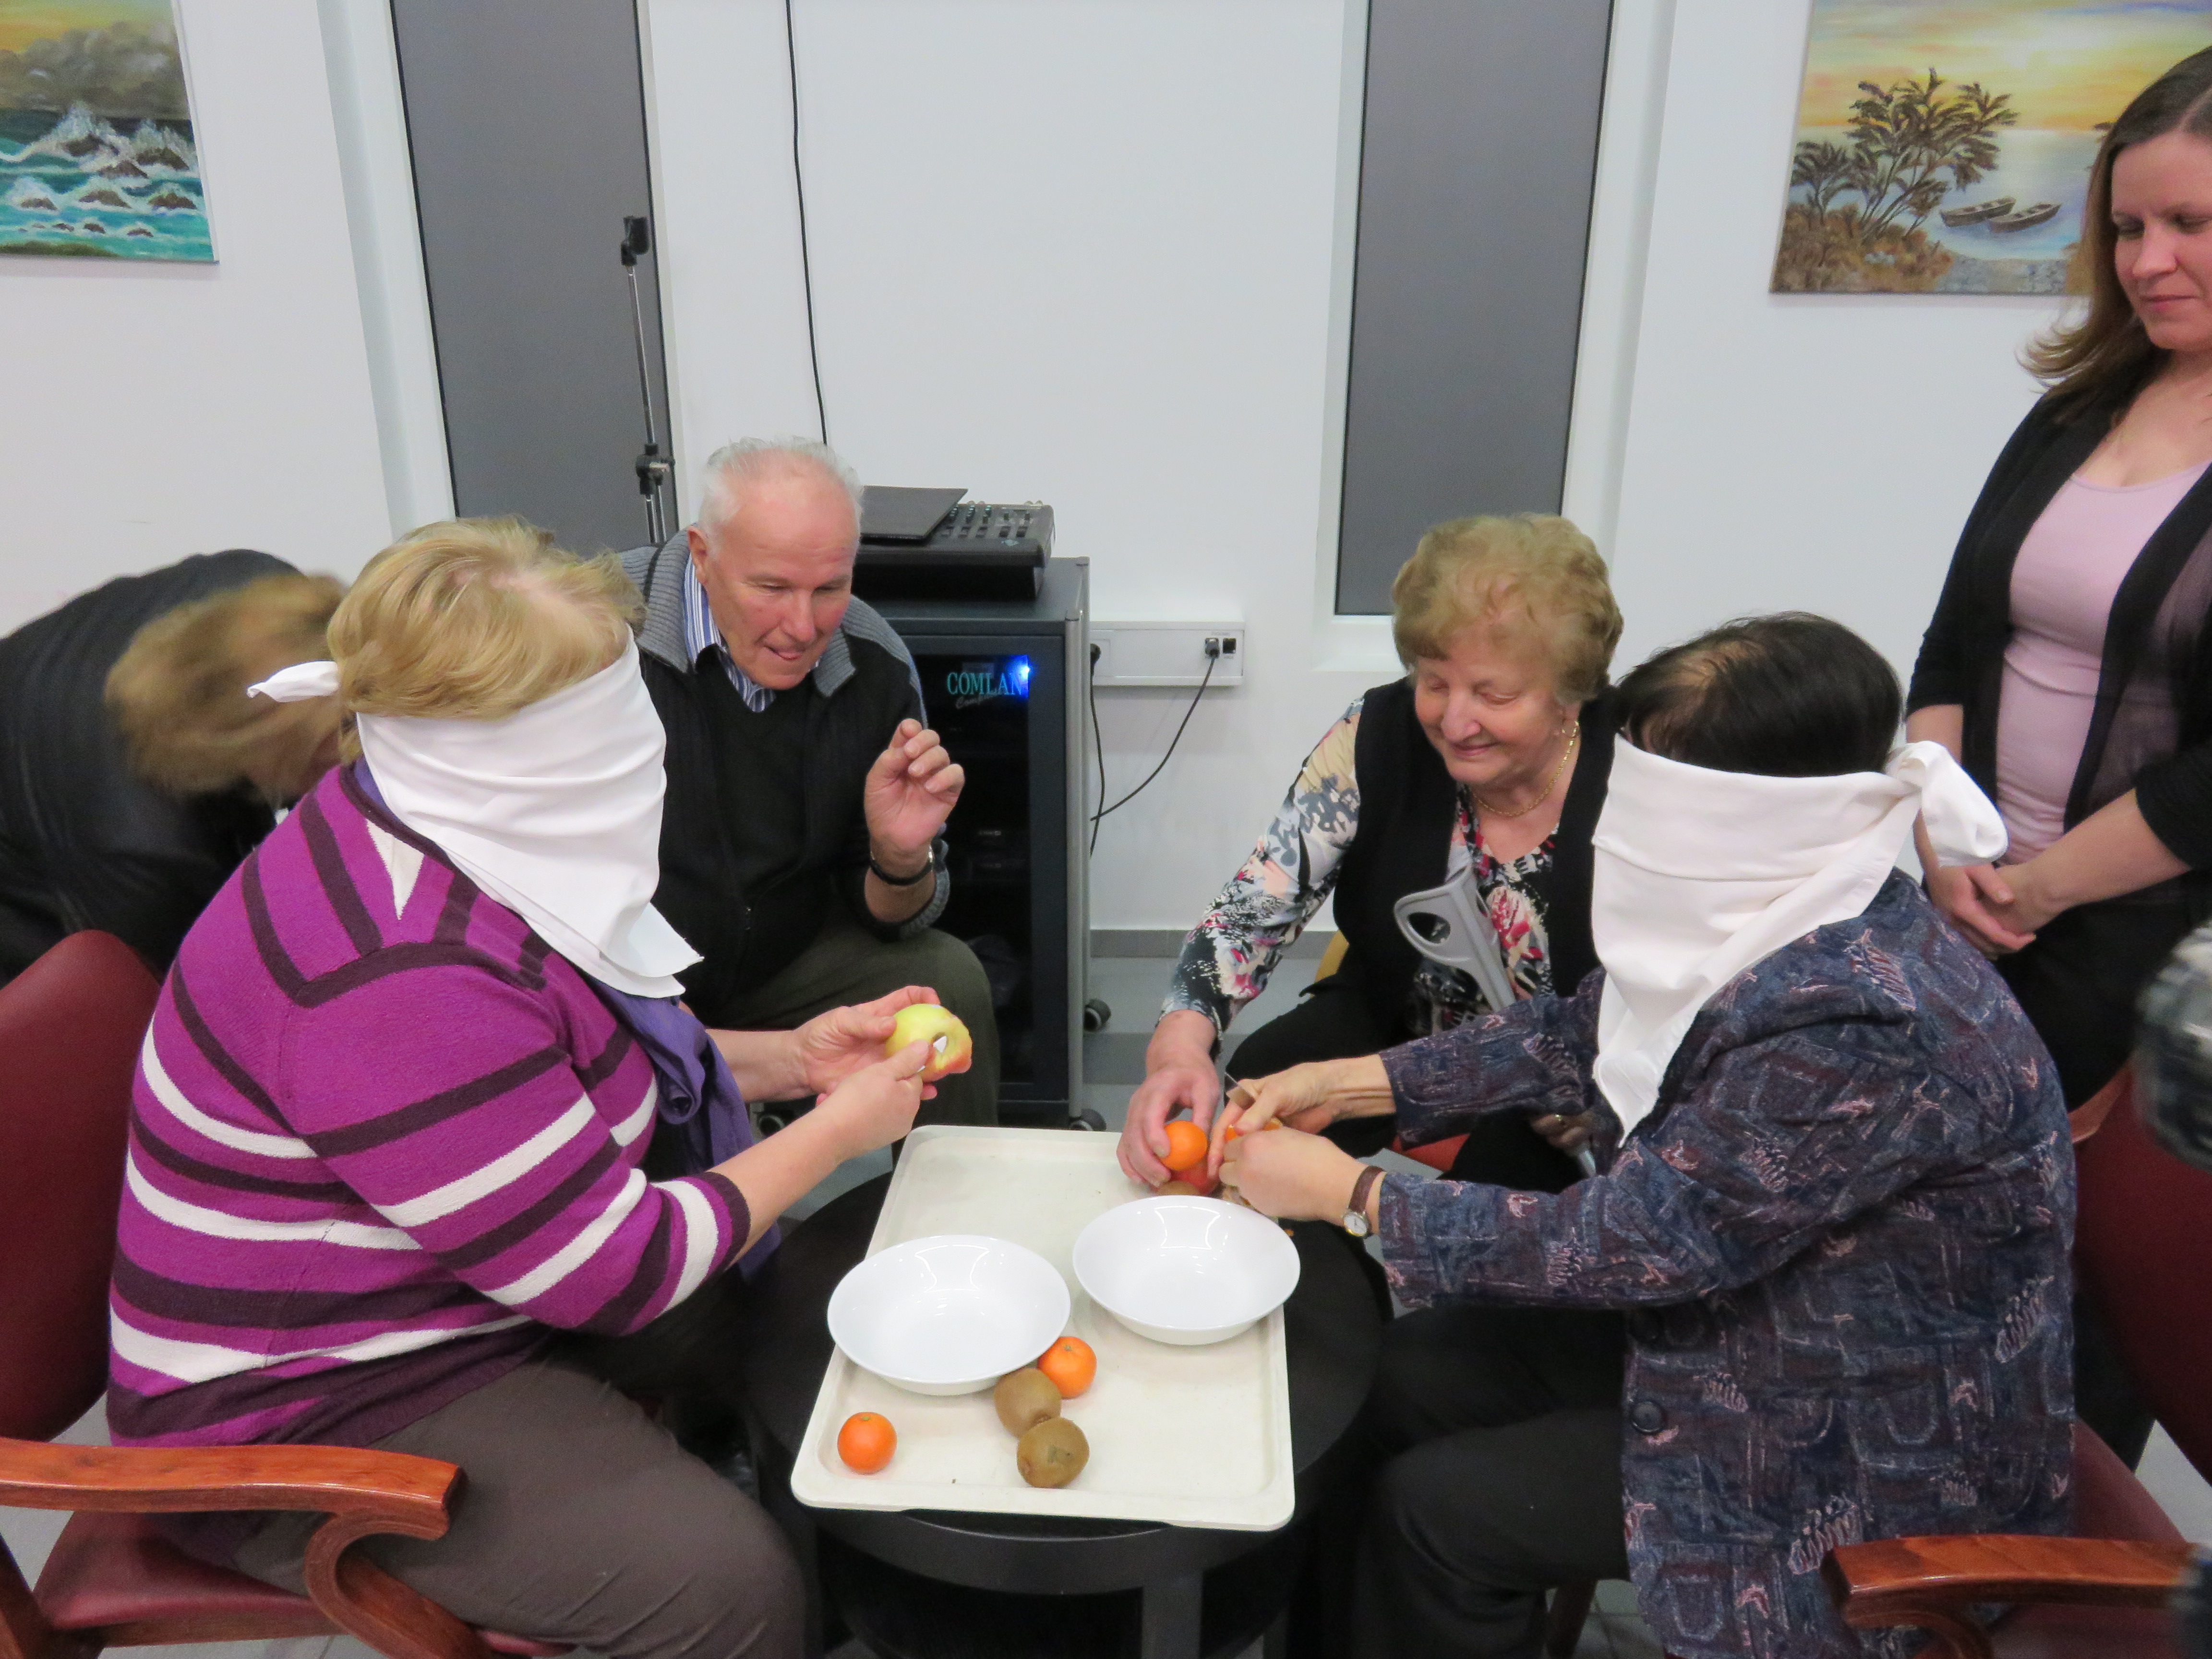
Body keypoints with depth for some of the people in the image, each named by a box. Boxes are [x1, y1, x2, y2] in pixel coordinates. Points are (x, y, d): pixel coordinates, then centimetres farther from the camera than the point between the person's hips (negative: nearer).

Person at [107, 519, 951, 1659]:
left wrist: (789, 1057, 2)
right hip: (311, 1412, -9)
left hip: (456, 1296, 10)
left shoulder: (450, 836, -3)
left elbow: (559, 1067, 13)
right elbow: (615, 1272, -25)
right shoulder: (399, 975, -33)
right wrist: (835, 1132, -13)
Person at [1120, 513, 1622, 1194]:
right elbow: (1255, 909, -16)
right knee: (1263, 1080, -25)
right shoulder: (1377, 737, -14)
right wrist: (1180, 1045, -34)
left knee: (1504, 1165, -32)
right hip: (1392, 1029, 2)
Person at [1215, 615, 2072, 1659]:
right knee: (1404, 1374, 6)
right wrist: (1348, 1085, -4)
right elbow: (1580, 1033, 3)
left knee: (1433, 1508, -7)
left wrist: (1347, 1194, -19)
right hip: (1732, 1318, 8)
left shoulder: (1865, 1032, -36)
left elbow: (1610, 1247, -29)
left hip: (1869, 1456, -8)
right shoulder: (1776, 915, -9)